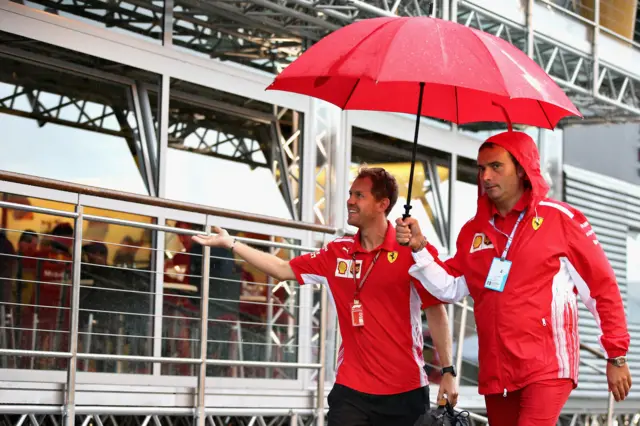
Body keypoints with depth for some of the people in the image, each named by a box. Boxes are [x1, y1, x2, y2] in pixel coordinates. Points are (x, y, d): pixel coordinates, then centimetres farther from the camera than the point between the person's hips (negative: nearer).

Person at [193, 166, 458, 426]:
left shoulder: (411, 250, -8)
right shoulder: (337, 254, 5)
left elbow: (436, 310, -5)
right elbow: (283, 270, 13)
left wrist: (448, 372, -6)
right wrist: (230, 244, 12)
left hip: (404, 391, -3)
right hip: (352, 389, 3)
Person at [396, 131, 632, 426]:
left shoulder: (560, 219, -5)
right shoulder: (474, 230, 10)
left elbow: (603, 289, -2)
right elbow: (450, 289, 12)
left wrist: (616, 357, -2)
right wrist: (419, 247, -2)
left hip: (547, 367, -6)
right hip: (495, 371, 6)